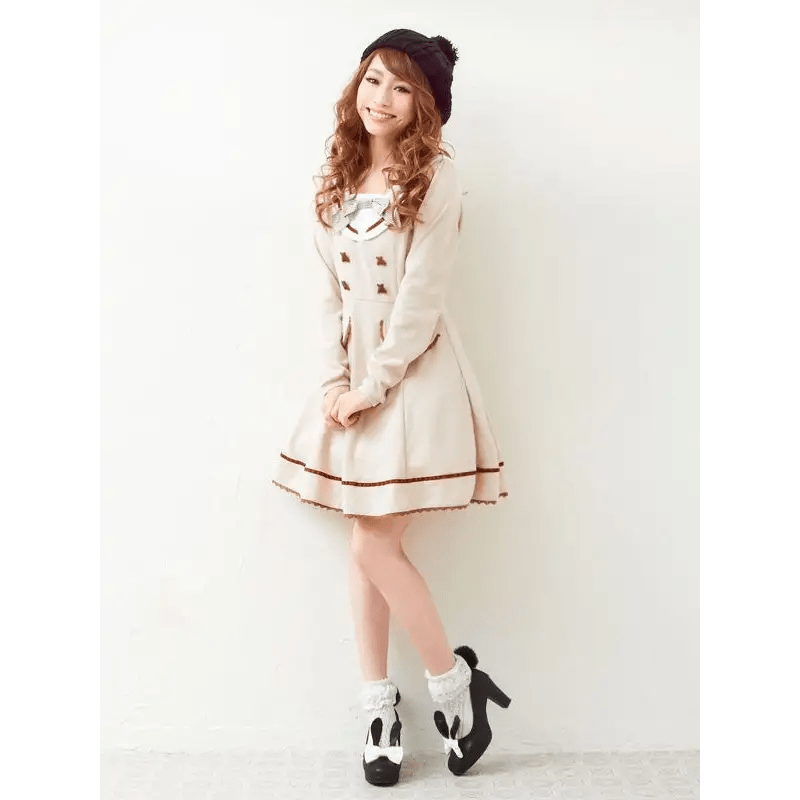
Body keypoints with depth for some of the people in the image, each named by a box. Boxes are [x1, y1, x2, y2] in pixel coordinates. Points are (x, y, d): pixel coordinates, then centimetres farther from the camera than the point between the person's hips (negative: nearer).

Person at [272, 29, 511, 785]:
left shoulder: (436, 176, -8)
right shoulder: (337, 180, 11)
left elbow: (422, 295, -14)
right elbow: (330, 294, 9)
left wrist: (374, 386, -13)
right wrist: (333, 381, -1)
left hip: (412, 376, -6)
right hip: (353, 377, 6)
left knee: (374, 546, -6)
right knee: (367, 546, 8)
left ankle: (453, 681, 14)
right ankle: (378, 701, 21)